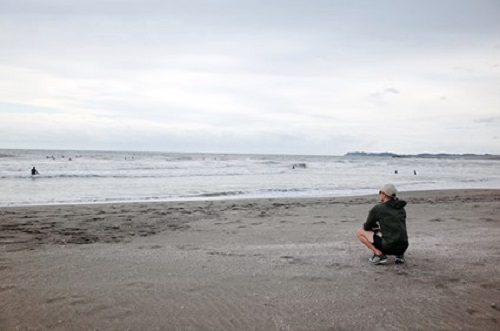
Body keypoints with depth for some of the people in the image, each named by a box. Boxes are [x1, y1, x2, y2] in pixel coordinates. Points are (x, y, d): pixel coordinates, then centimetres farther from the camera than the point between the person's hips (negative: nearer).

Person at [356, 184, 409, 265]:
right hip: (403, 247, 6)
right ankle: (400, 255, 14)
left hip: (389, 247, -6)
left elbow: (366, 227, 9)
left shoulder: (377, 208, -2)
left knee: (360, 232, 9)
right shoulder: (401, 208, 15)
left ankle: (379, 254, -5)